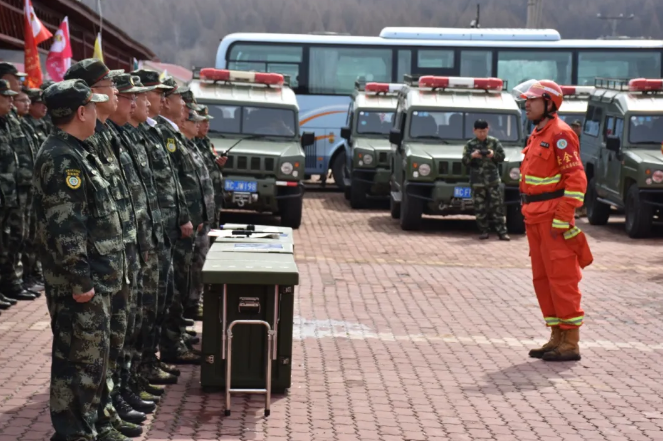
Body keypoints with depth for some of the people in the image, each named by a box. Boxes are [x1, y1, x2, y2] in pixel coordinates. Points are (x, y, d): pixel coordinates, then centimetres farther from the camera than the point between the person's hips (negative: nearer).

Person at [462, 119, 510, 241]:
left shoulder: (494, 142, 7)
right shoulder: (470, 144, 5)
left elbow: (502, 156, 5)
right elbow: (465, 161, 2)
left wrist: (494, 154, -15)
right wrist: (472, 156, -19)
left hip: (493, 180, 0)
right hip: (477, 181, 0)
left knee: (497, 207, -3)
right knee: (480, 208, 2)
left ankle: (502, 232, -1)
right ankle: (484, 231, 11)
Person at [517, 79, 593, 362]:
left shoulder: (560, 134, -12)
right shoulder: (537, 135, 17)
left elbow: (576, 178, -18)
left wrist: (562, 218, -21)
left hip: (554, 220, -10)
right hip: (535, 219, 10)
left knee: (562, 279, -6)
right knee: (543, 279, 12)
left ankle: (570, 344, -1)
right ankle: (557, 338, 20)